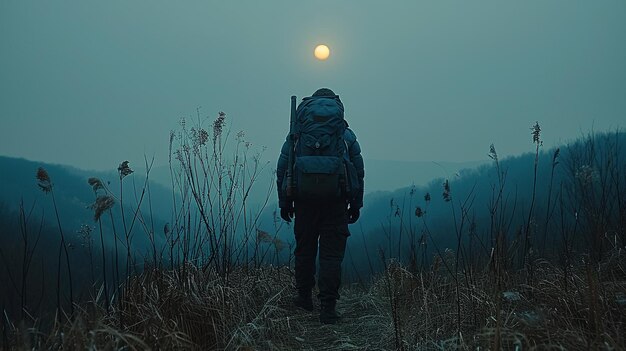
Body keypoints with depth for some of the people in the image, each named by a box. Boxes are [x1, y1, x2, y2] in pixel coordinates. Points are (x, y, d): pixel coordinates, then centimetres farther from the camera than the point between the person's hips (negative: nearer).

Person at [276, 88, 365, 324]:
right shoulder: (347, 136, 5)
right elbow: (359, 172, 5)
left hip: (304, 202, 1)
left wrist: (284, 202, 12)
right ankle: (327, 308, -3)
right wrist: (356, 204, 12)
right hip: (336, 204, -1)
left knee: (304, 249, 16)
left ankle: (304, 297, 28)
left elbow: (282, 169, 6)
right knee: (332, 254, 0)